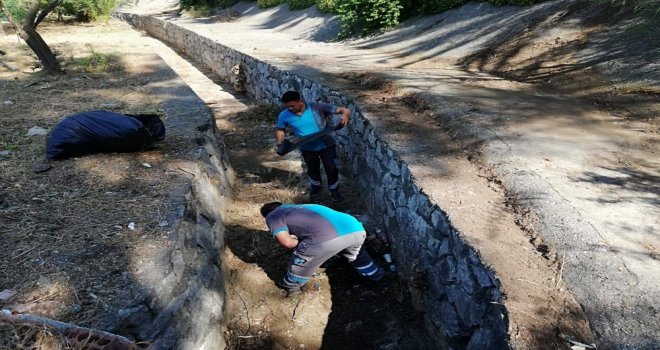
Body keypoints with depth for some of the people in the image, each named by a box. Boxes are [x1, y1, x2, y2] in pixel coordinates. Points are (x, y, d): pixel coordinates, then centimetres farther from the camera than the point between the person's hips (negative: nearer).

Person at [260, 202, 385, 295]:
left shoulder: (272, 216, 17)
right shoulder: (297, 207, 39)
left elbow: (286, 242, 6)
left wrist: (297, 242, 24)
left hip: (329, 237, -7)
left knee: (301, 259, 24)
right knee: (355, 254, 41)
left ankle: (291, 285, 47)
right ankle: (375, 274, 60)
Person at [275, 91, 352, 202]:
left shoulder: (317, 107, -25)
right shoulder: (284, 116, -16)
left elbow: (345, 110, -24)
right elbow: (280, 130, 5)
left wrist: (345, 115, -47)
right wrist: (280, 142, -15)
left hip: (326, 145, -2)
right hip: (307, 149, 3)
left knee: (331, 169, 9)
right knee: (313, 170, 24)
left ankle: (334, 190, 37)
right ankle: (315, 187, 55)